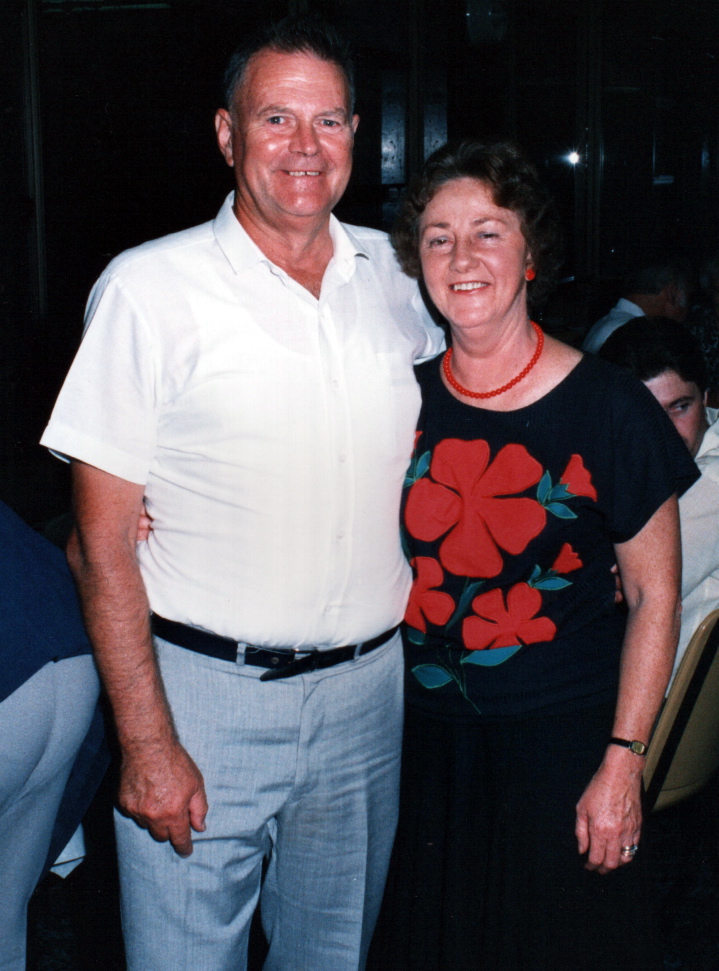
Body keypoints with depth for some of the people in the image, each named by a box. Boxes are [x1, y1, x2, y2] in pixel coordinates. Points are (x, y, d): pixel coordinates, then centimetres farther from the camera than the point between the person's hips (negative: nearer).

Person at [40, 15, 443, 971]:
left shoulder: (394, 273, 4)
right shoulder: (149, 288, -10)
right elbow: (102, 543, -10)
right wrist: (146, 741, -14)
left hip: (367, 690, 4)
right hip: (203, 693, -4)